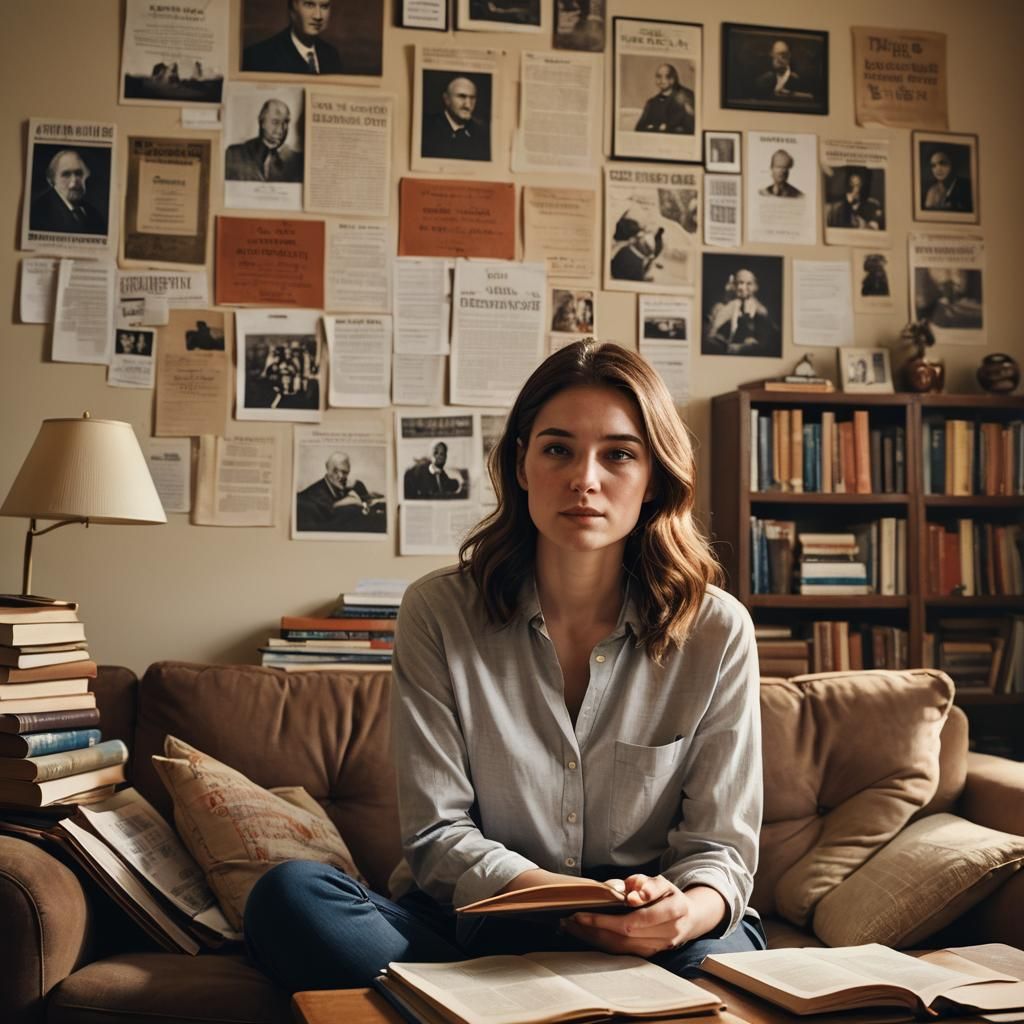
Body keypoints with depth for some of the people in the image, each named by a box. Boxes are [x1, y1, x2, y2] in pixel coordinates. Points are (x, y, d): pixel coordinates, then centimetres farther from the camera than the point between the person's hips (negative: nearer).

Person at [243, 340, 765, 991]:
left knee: (718, 958, -35)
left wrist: (687, 911, -25)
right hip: (471, 926, 1)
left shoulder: (715, 630, -3)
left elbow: (720, 846, 0)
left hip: (648, 940, 0)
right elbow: (436, 834, -4)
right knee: (290, 894, -26)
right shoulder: (439, 612, -3)